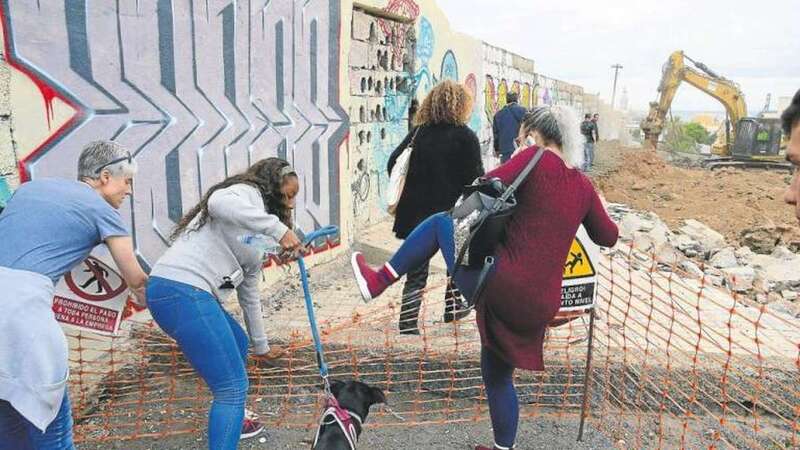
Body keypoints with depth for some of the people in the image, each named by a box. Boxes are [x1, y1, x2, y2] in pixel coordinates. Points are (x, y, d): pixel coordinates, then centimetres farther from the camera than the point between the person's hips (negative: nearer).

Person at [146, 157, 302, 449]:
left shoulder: (257, 237, 25)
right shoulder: (248, 193, -1)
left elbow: (249, 291, 31)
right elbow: (218, 202, -27)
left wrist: (261, 345, 38)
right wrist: (278, 228, -27)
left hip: (187, 293, 11)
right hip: (181, 291, -11)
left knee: (237, 343, 31)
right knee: (233, 386, -7)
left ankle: (231, 420, 48)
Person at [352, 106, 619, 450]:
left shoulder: (537, 159, -5)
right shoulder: (583, 186, 13)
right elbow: (608, 237, 23)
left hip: (500, 287, -6)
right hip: (538, 307, 7)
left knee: (440, 223, 14)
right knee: (497, 376, 28)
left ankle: (377, 281, 15)